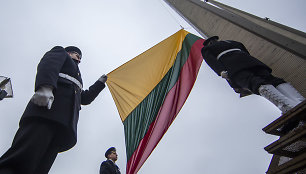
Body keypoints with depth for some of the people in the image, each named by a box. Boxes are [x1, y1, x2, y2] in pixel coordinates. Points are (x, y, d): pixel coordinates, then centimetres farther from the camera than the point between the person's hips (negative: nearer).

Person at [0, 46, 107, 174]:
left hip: (64, 123, 6)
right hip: (47, 110, -6)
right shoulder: (60, 52, 27)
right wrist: (46, 87, -19)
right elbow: (47, 65, 3)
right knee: (22, 161, -26)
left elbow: (85, 98, 43)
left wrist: (100, 82, 48)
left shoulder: (76, 76, 46)